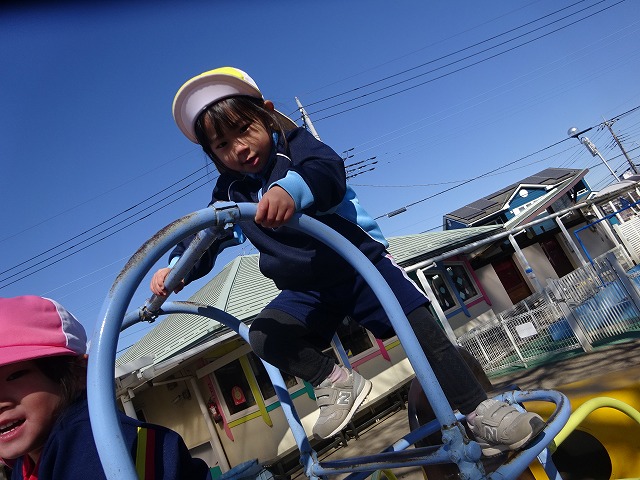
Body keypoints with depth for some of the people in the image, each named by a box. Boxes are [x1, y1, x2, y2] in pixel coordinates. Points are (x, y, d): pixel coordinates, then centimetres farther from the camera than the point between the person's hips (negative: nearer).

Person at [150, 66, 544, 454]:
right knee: (264, 336, -20)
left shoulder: (295, 144, -8)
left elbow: (328, 169, -30)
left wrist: (292, 188, -54)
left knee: (422, 327, -13)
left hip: (361, 261, -3)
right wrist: (176, 268, -13)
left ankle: (480, 413, 3)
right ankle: (337, 383, 1)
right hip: (307, 291, 4)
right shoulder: (231, 191, 5)